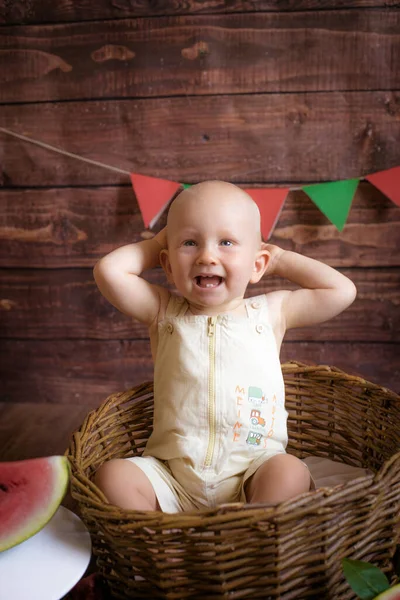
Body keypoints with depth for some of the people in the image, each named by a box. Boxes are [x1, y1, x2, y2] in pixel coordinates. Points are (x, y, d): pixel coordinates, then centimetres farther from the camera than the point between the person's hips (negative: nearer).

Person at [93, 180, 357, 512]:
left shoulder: (270, 312, 7)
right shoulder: (163, 312, 6)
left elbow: (342, 291, 4)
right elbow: (108, 271, -6)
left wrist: (281, 259, 10)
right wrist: (156, 245, 9)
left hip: (254, 470, 0)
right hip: (173, 476, 1)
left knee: (290, 472, -30)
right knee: (113, 475, -22)